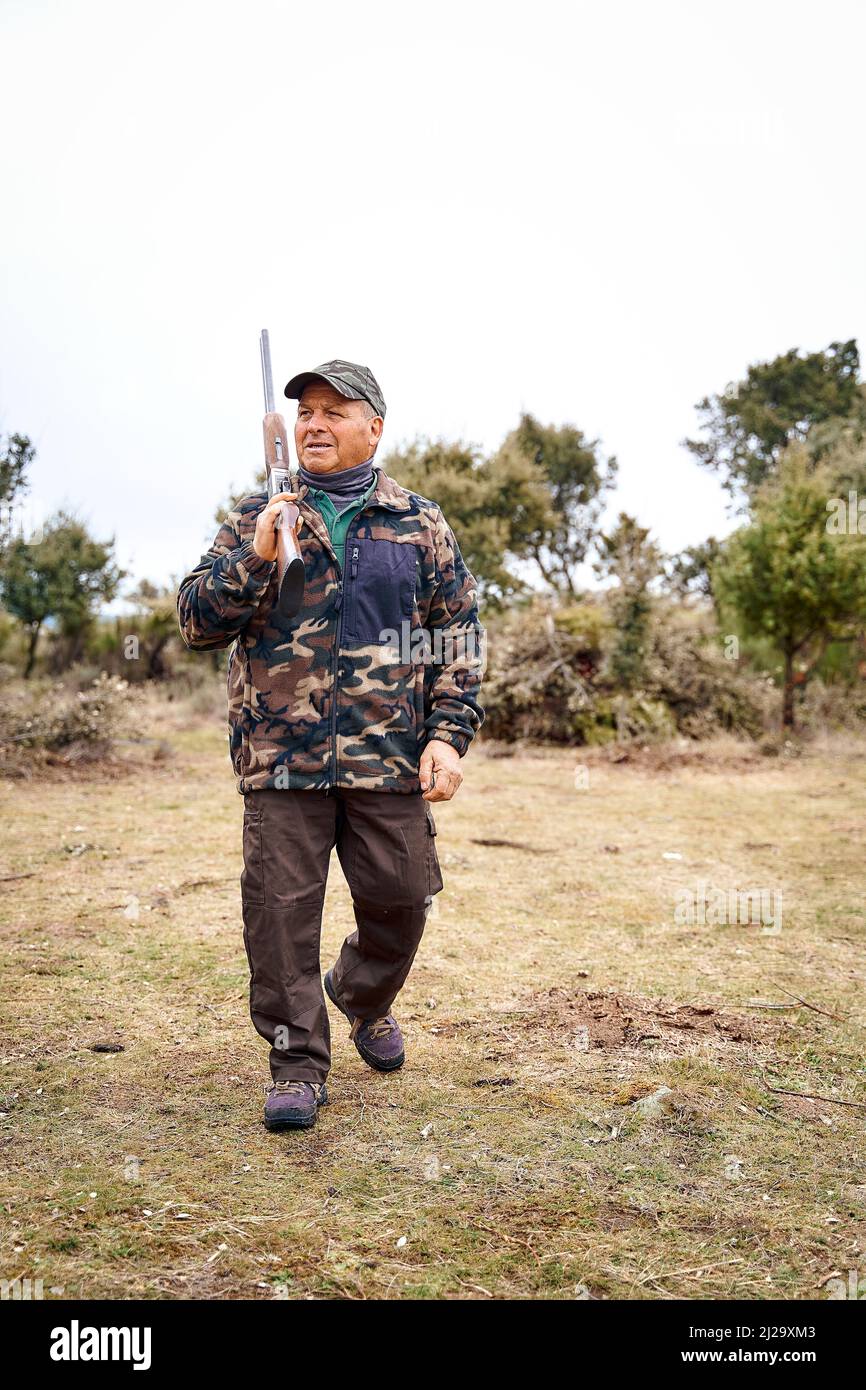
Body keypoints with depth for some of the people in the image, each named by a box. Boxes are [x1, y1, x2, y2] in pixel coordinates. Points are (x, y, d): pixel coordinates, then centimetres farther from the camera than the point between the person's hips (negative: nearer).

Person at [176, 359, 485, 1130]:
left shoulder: (420, 524, 9)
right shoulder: (256, 518, 9)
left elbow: (458, 637, 8)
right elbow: (196, 620, 3)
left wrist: (448, 733, -3)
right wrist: (256, 558, -14)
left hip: (390, 757, 1)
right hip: (282, 755, 0)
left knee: (399, 903, 7)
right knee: (281, 908, 0)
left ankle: (364, 998, 39)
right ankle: (298, 1061, 17)